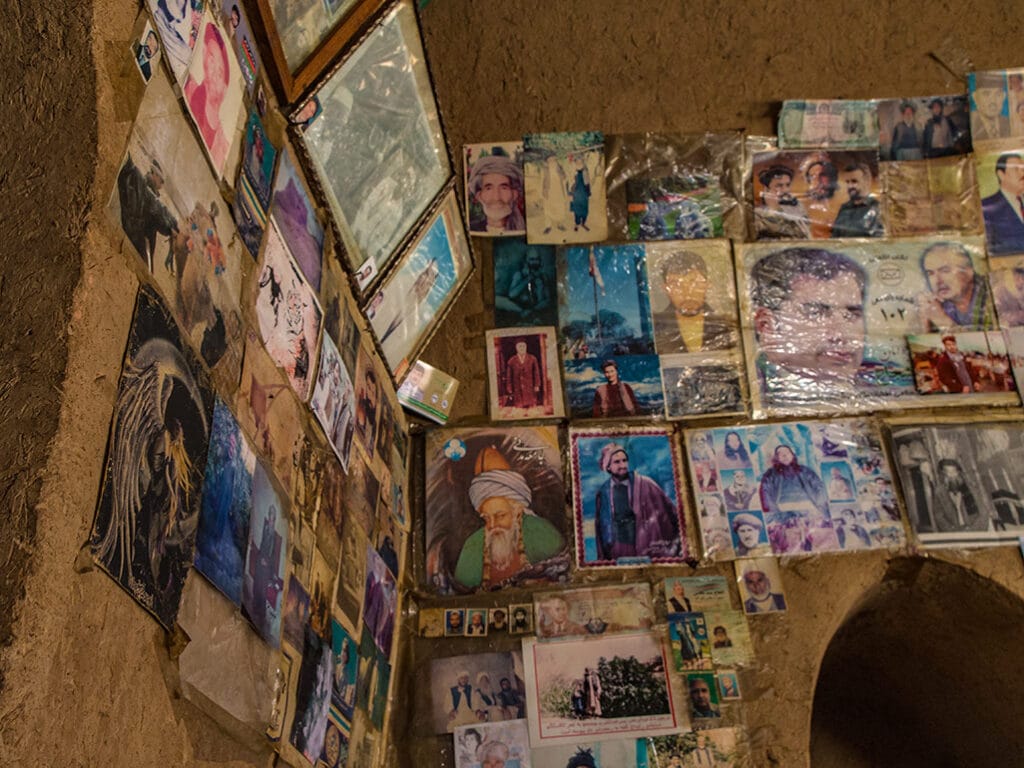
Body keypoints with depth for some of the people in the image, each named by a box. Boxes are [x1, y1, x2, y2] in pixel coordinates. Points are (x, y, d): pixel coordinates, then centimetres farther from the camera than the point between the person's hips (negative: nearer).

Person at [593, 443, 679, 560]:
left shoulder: (644, 484, -5)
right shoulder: (603, 492, 4)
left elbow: (667, 511, -1)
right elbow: (601, 527, 10)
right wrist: (603, 558, 10)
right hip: (616, 553, 2)